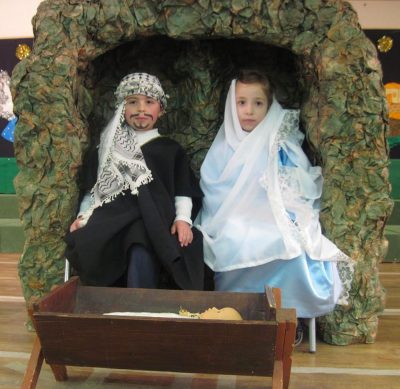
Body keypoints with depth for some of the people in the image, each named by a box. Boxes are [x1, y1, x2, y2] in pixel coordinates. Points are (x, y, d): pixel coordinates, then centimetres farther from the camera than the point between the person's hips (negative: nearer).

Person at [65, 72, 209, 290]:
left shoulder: (170, 150, 16)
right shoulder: (108, 148, 21)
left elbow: (183, 191, 10)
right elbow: (92, 188, 21)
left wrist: (183, 218, -5)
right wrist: (83, 215, 7)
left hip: (154, 220, -2)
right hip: (112, 219, 2)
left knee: (141, 256, -36)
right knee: (84, 245, -32)